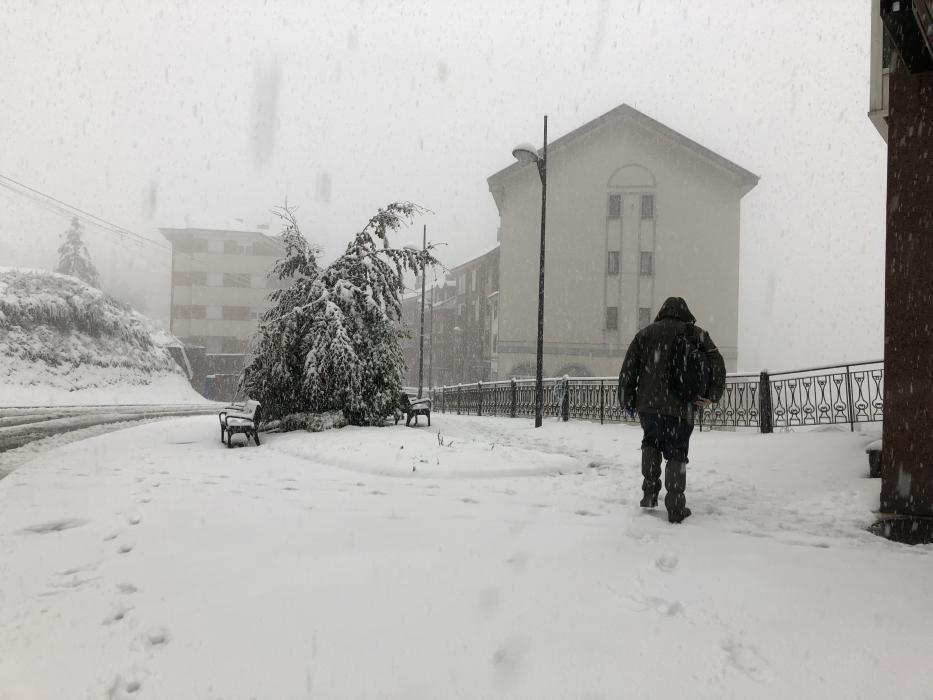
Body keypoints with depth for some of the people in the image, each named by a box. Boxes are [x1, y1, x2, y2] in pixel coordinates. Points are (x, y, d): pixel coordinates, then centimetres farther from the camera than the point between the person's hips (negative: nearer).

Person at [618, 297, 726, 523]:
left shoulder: (645, 334, 10)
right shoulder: (696, 334, 8)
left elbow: (628, 369, 7)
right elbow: (717, 364, -1)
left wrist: (627, 400, 12)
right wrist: (713, 395, -2)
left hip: (648, 404, 1)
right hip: (681, 407, -1)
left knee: (651, 442, 24)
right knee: (677, 453, 6)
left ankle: (650, 492, 13)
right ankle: (676, 507, 1)